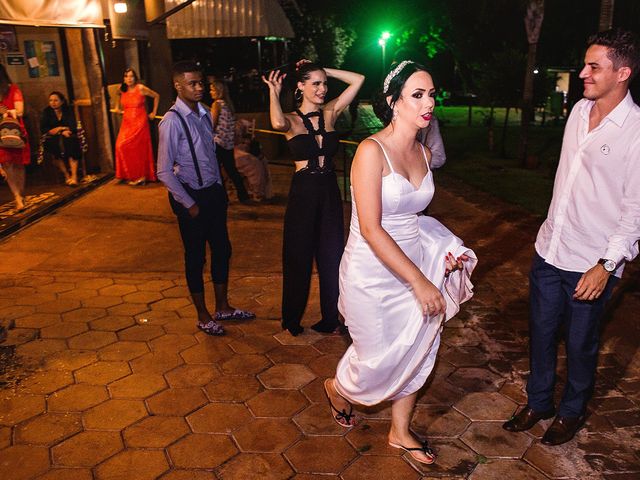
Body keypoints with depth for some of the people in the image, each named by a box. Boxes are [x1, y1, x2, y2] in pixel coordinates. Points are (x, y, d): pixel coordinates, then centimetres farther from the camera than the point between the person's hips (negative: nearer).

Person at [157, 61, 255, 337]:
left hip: (213, 193, 7)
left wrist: (219, 189, 9)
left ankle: (223, 307, 34)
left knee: (222, 250, 15)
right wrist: (188, 204, -14)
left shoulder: (205, 114, 5)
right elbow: (164, 172, -17)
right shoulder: (172, 121, -17)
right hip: (191, 198, -7)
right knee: (196, 257, 7)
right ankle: (203, 316, 26)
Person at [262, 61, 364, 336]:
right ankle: (292, 321, 31)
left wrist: (325, 71, 1)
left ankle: (330, 318, 31)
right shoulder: (292, 120, -8)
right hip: (303, 194, -4)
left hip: (330, 192, 4)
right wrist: (274, 92, -22)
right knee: (299, 259, 10)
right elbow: (277, 123, -33)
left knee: (332, 256, 12)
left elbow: (358, 80, 1)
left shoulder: (330, 113, 4)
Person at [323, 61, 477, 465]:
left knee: (418, 349, 15)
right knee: (382, 358, 8)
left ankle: (401, 432, 39)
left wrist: (443, 252, 3)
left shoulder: (424, 153, 3)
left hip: (415, 263, 7)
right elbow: (371, 230, -24)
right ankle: (339, 387, 44)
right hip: (373, 273, -7)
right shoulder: (372, 151, -20)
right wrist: (419, 282, -23)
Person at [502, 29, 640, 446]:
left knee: (581, 343, 12)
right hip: (550, 249, 6)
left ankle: (572, 411, 36)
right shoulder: (580, 110, 5)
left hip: (591, 262, -6)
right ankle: (538, 402, 37)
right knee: (541, 332, 17)